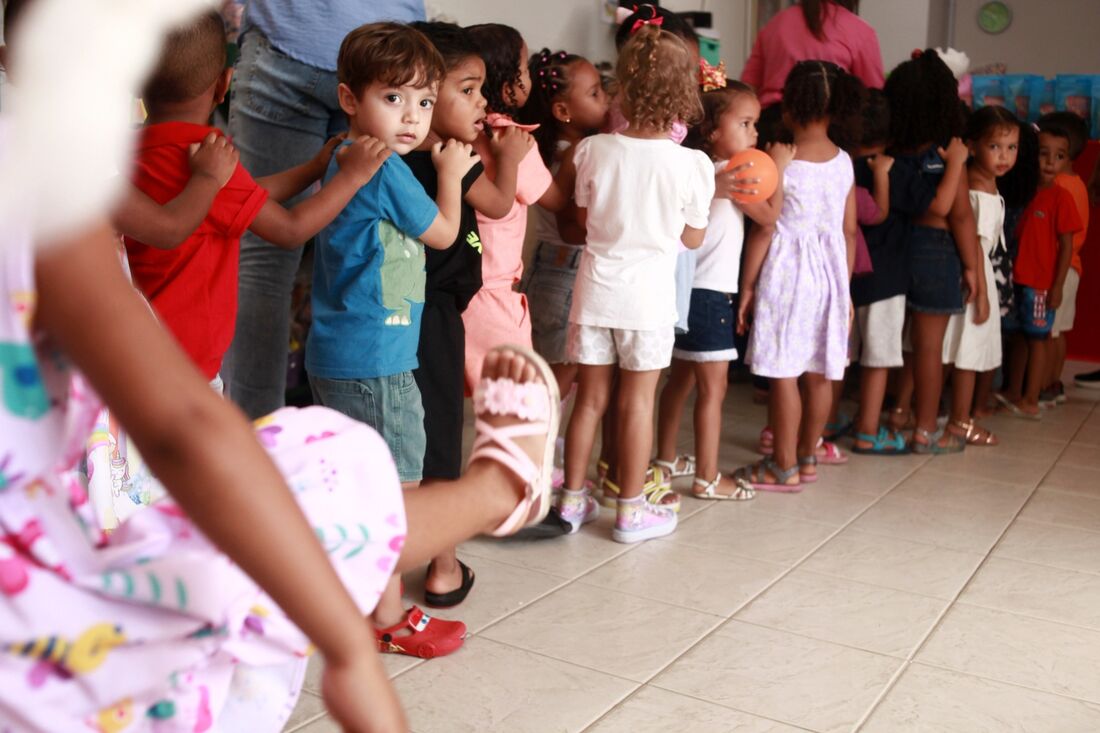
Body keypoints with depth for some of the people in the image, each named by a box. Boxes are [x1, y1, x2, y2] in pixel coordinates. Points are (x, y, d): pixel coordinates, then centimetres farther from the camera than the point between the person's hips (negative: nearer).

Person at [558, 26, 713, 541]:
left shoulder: (594, 150, -6)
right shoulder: (691, 164, -11)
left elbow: (584, 217, 7)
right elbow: (693, 238, 0)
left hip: (596, 286, 2)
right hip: (648, 292, -2)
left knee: (590, 398, 13)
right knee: (637, 401, 8)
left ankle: (572, 498, 25)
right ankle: (631, 510, 17)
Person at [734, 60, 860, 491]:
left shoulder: (780, 159, -10)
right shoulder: (844, 162, 5)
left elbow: (764, 230, -11)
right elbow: (849, 231, 8)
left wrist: (747, 285, -3)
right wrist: (844, 286, 18)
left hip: (786, 271, -6)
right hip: (830, 270, 6)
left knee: (783, 373, 1)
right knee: (819, 374, 12)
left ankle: (784, 467, 7)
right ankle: (807, 458, 24)